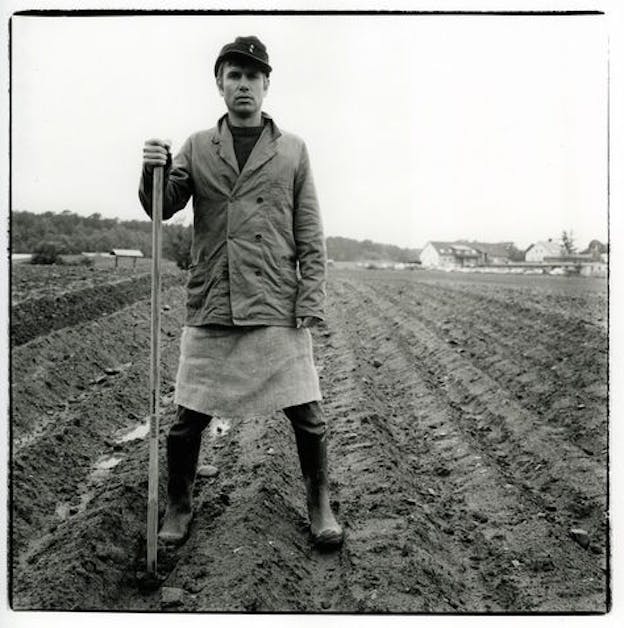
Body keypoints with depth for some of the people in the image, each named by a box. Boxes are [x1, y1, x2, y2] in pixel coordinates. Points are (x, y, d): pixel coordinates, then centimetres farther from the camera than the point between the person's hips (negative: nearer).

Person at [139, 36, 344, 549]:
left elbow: (310, 236, 5)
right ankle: (178, 507, 29)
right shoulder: (196, 147, 12)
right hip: (210, 309, 1)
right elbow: (162, 208, 4)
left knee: (307, 415, 1)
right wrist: (154, 173, -17)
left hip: (278, 309, -1)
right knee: (189, 419, 6)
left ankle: (320, 506, 24)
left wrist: (310, 304, -4)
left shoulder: (293, 151, 8)